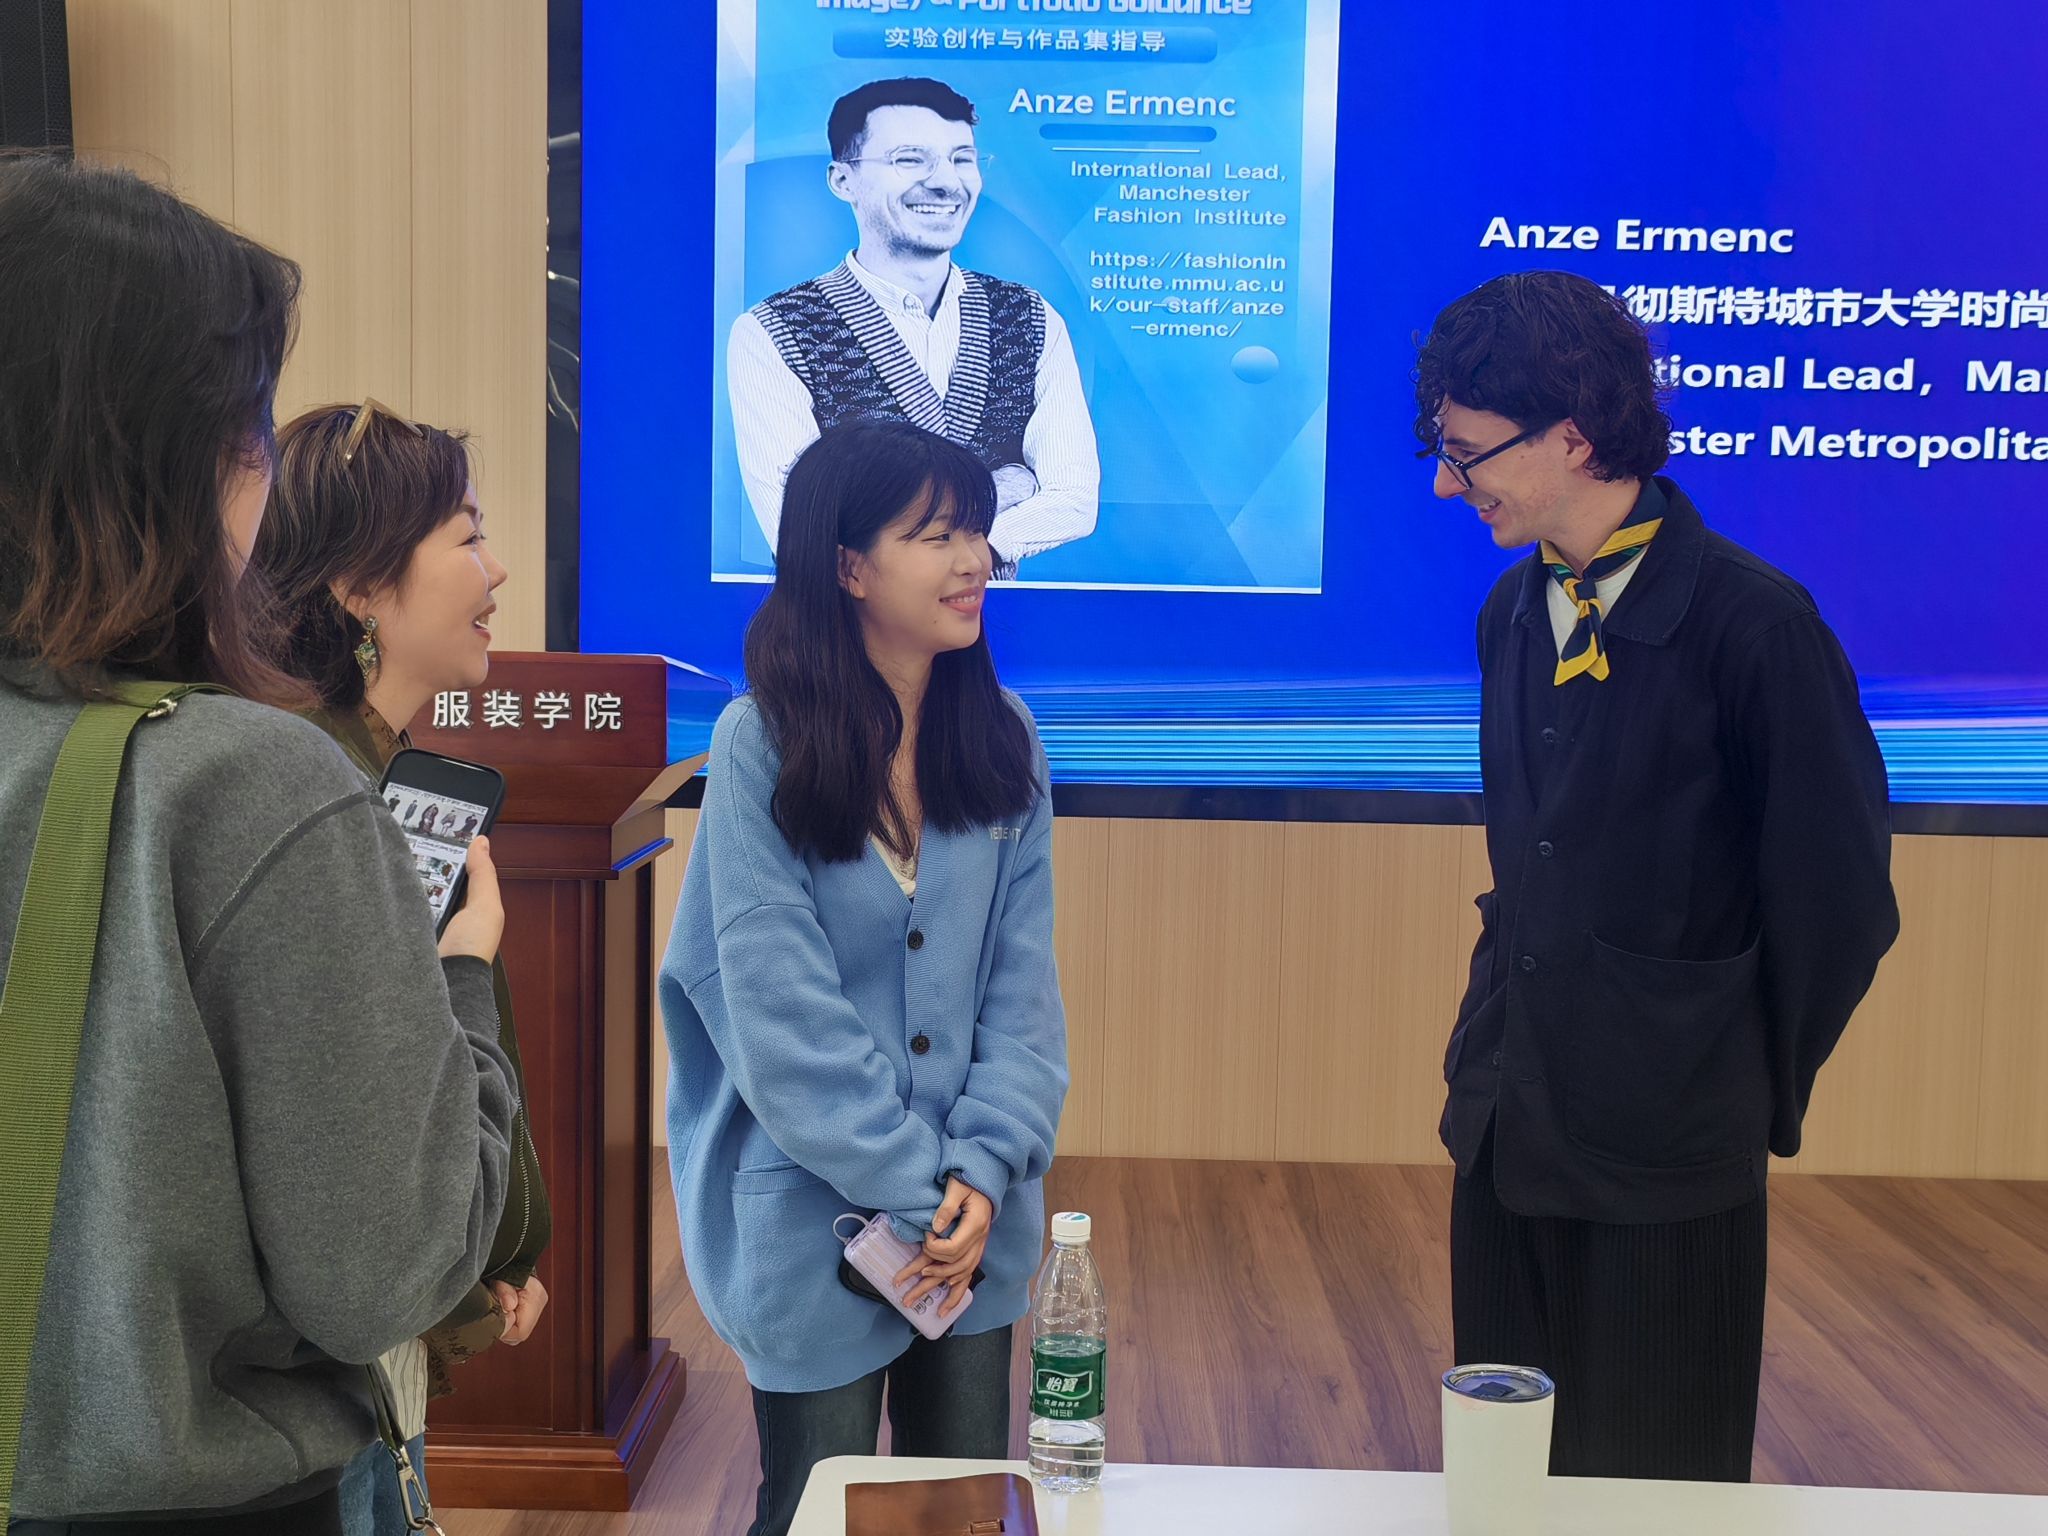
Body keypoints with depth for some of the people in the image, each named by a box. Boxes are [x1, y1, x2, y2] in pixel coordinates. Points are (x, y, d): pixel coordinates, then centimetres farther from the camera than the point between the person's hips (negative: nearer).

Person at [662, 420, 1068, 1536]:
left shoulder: (1003, 740, 1)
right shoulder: (760, 745, -13)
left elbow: (1024, 982, -1)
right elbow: (783, 1013, -16)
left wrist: (986, 1170, -12)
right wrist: (913, 1192, -16)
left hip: (977, 1214, 4)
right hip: (818, 1218, -4)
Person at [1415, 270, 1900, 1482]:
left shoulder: (1754, 621, -15)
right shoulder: (1515, 611, 6)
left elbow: (1838, 898, -9)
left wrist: (1763, 1090, 0)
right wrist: (1507, 1041, 13)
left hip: (1666, 1144, -6)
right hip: (1511, 1116, 6)